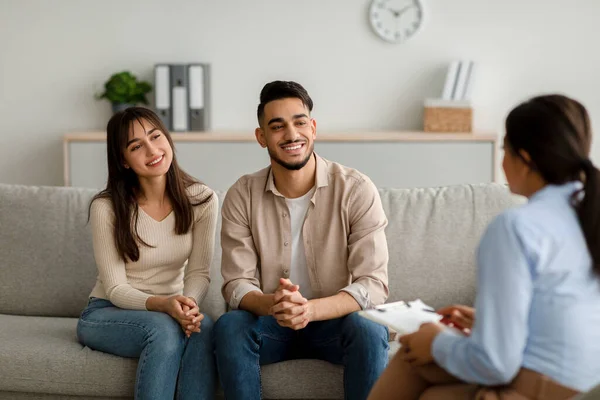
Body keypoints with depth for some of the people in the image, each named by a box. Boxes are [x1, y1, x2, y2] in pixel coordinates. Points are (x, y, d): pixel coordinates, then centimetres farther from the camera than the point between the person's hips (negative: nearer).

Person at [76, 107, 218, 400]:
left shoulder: (201, 200, -7)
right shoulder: (106, 208, -15)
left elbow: (198, 272, -7)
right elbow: (115, 288, -14)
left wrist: (188, 303, -30)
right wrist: (161, 304, -33)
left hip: (170, 310, 3)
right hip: (107, 313, -2)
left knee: (203, 326, -32)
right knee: (164, 328, -34)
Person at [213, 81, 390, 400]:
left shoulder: (357, 190, -13)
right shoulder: (242, 196, -6)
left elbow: (373, 284, -18)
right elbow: (237, 284, -8)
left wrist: (311, 309, -36)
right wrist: (270, 305, -33)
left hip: (335, 321, -1)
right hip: (271, 324, 2)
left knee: (369, 329, -32)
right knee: (229, 326, -28)